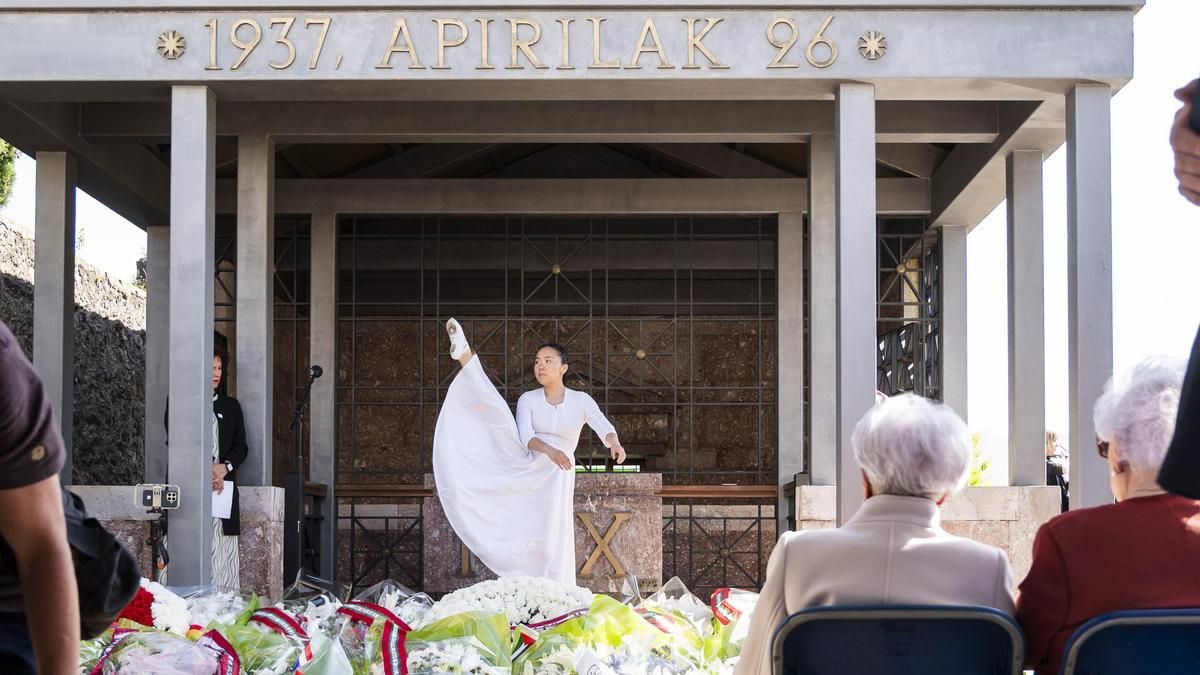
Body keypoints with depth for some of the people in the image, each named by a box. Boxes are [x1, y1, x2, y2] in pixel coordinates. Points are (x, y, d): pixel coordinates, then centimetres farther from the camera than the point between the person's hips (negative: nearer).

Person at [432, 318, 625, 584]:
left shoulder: (581, 401, 0)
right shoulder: (528, 399, 2)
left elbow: (604, 427, -17)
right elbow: (526, 437, -14)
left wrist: (614, 443, -42)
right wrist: (549, 450, -35)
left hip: (555, 475, 0)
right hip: (525, 467, 0)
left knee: (552, 538, -2)